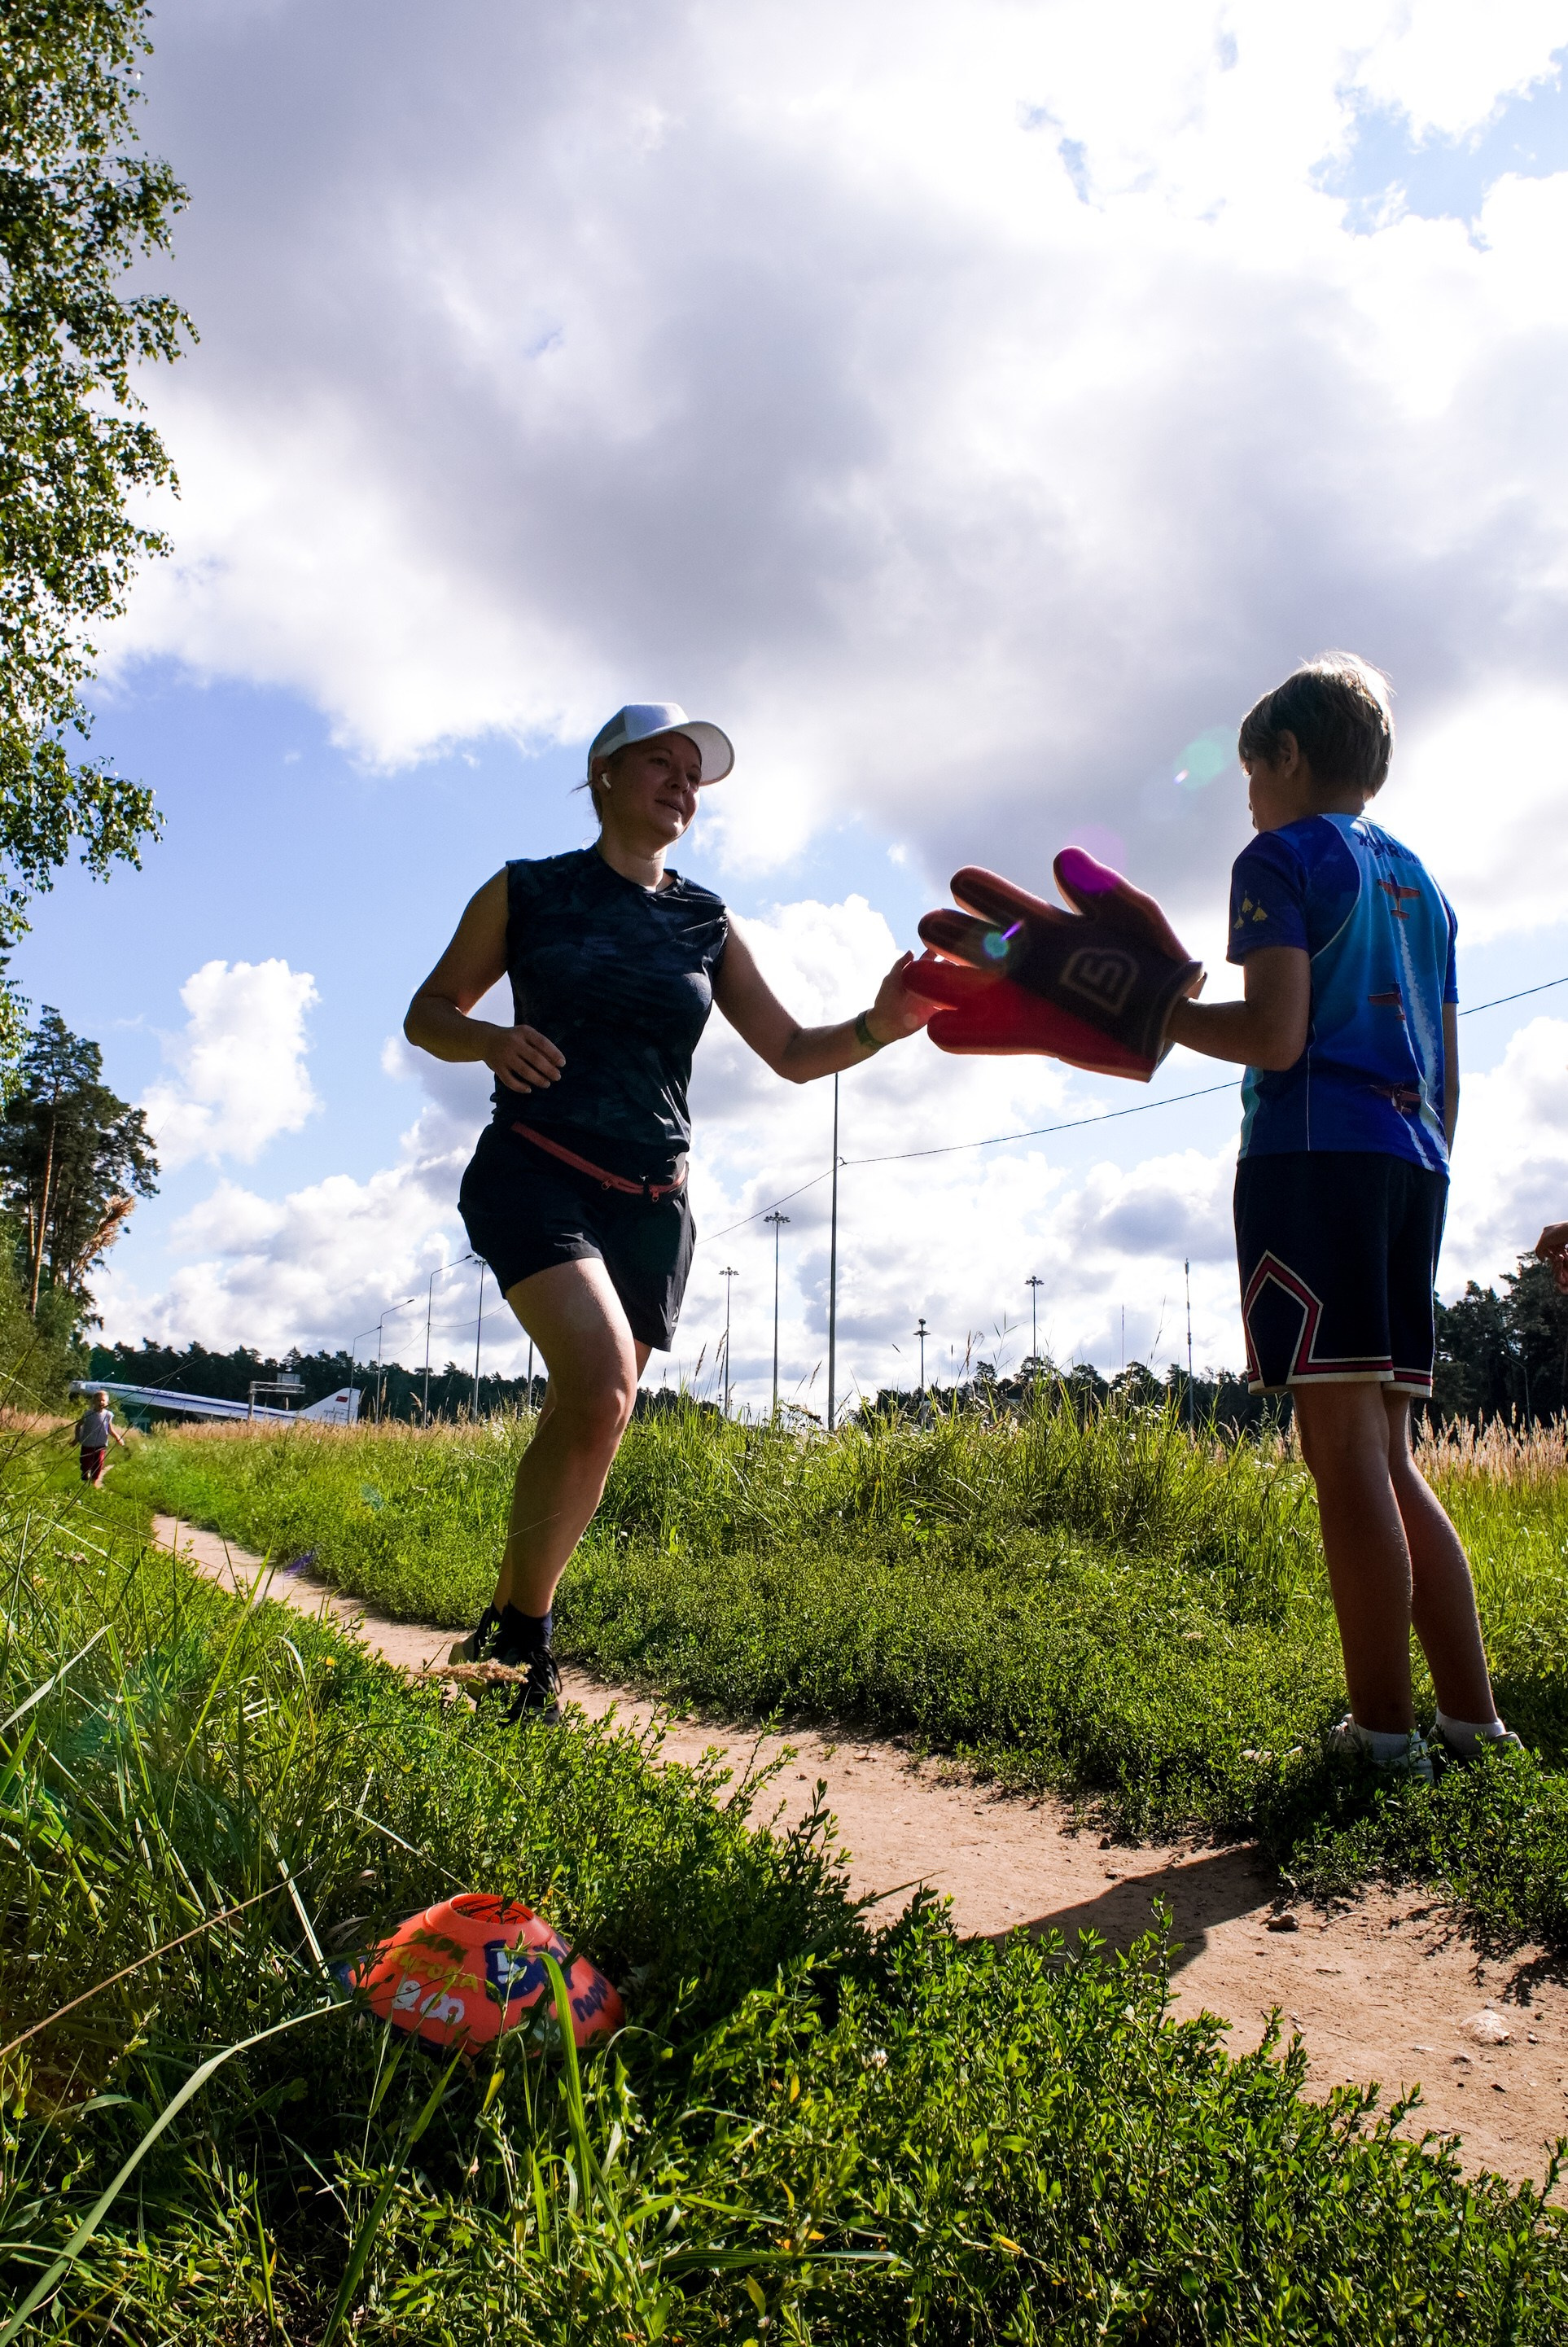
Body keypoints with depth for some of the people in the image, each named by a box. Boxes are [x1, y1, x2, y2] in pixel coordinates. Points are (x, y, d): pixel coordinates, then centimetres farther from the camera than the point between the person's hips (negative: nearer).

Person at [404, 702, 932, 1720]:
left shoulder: (708, 922, 12)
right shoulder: (528, 891, 6)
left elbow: (793, 1053, 11)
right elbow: (429, 1012, 10)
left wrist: (879, 1026, -10)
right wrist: (494, 1041, -13)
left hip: (651, 1204, 4)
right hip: (536, 1172, -4)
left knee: (594, 1426, 0)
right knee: (599, 1386, -25)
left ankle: (505, 1630, 20)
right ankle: (522, 1635, -9)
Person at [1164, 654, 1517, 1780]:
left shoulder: (1283, 858, 1)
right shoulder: (1421, 882, 24)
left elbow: (1275, 1035, -12)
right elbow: (1448, 1075, 21)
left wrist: (1150, 1015, 1)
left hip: (1314, 1156, -8)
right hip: (1411, 1162, 8)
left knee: (1345, 1444, -8)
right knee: (1387, 1454, 11)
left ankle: (1385, 1732, -7)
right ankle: (1473, 1720, 11)